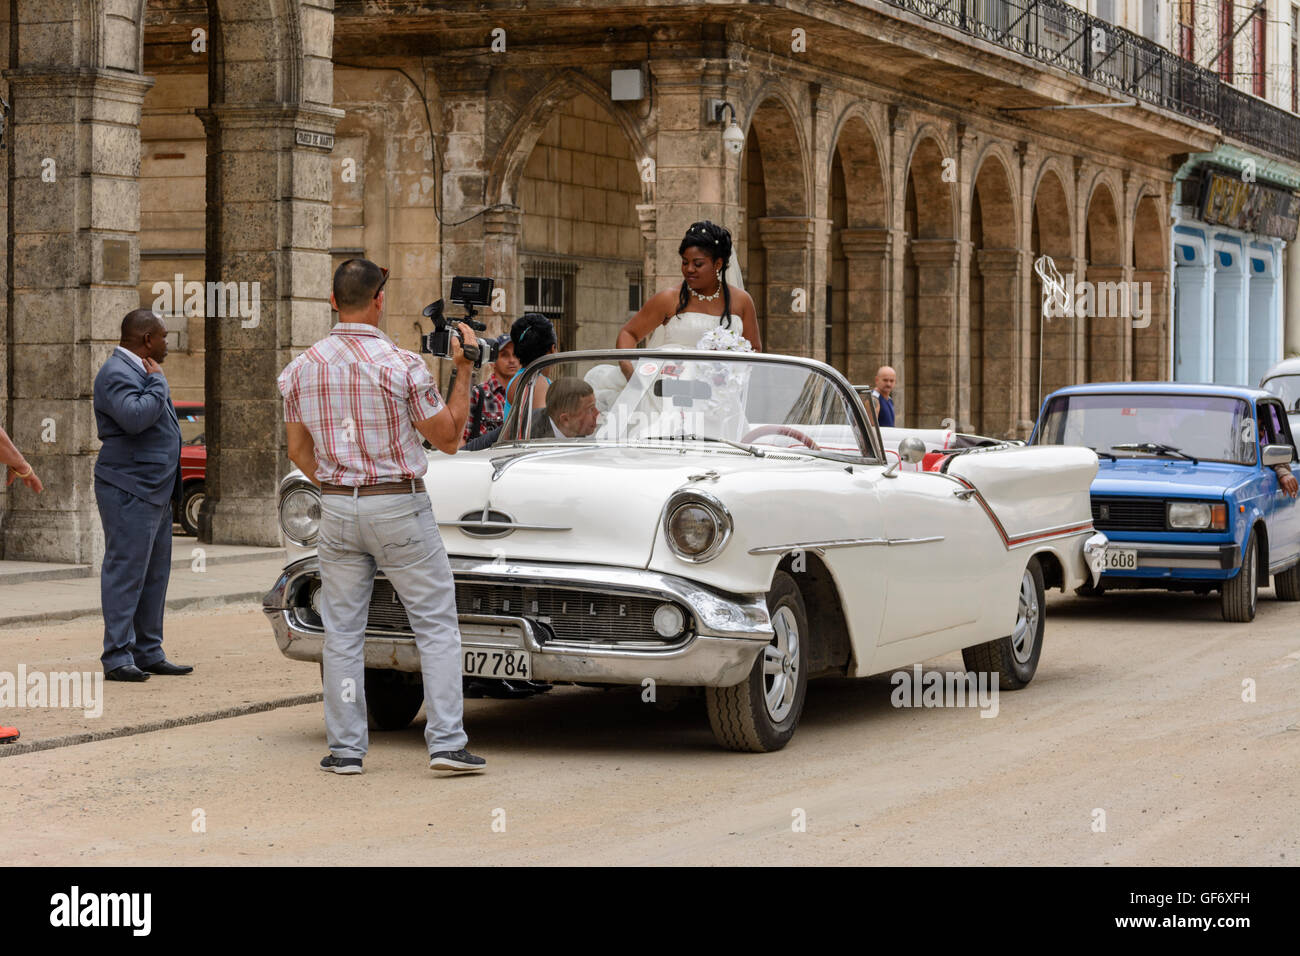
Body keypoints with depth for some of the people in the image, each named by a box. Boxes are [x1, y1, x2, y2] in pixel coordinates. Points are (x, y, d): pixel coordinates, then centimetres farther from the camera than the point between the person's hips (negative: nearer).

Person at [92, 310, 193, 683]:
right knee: (125, 572, -10)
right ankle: (117, 656, -9)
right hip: (129, 490, -10)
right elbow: (135, 417, -30)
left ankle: (148, 652, 16)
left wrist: (172, 487, 23)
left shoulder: (141, 372, 20)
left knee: (154, 575, 11)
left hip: (155, 490, 10)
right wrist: (157, 382, -15)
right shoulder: (116, 373, -13)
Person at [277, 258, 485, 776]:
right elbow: (448, 438, -4)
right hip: (399, 508, -4)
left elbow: (299, 452, 9)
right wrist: (463, 371, 1)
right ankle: (446, 742, -2)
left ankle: (345, 748, 11)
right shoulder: (402, 366, -13)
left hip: (336, 507, 4)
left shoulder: (301, 368, 1)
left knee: (342, 631, 10)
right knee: (437, 626, 4)